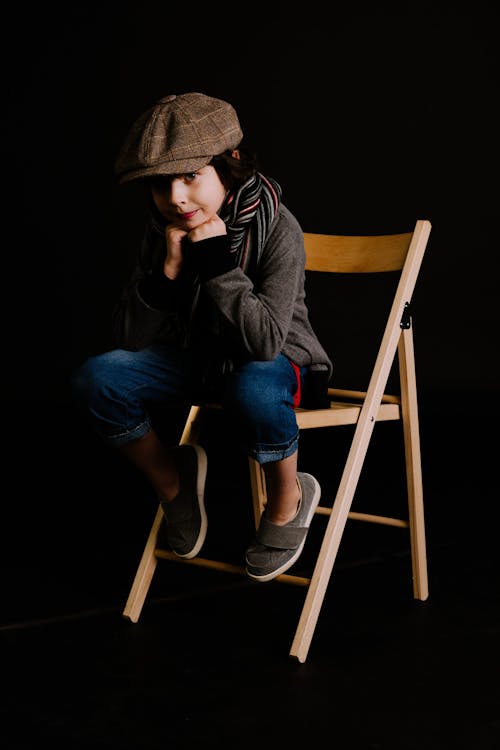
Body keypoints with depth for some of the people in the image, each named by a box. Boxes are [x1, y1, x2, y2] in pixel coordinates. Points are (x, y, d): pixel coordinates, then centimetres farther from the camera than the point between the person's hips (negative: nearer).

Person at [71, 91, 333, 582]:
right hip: (197, 358, 5)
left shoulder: (275, 228, -24)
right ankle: (172, 479, 9)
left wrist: (216, 258, -34)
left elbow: (266, 340, -33)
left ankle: (288, 499, -8)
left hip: (276, 363, -4)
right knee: (96, 378, -17)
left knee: (253, 389, -40)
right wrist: (168, 268, -27)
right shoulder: (163, 230, -10)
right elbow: (131, 338, -12)